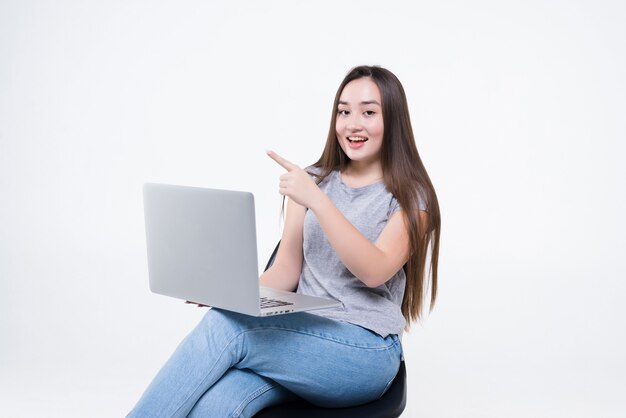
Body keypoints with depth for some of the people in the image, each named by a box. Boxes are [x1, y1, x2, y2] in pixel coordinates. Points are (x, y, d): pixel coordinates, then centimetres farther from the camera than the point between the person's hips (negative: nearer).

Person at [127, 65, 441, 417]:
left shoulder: (411, 196, 1)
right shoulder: (315, 179, 15)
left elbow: (375, 271, -16)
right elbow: (287, 270, 12)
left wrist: (316, 200, -24)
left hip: (364, 349, -4)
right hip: (302, 333, 4)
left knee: (224, 327, -29)